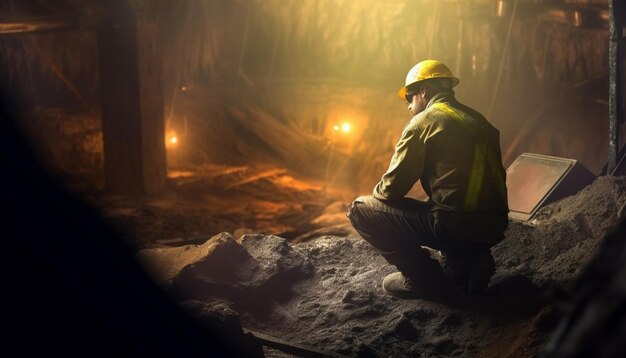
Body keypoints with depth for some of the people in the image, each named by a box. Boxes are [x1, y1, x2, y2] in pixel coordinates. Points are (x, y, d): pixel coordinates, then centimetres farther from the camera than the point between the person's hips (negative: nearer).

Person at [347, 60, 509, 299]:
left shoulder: (423, 122, -3)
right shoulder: (476, 120, 18)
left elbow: (391, 188, -5)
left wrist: (377, 194, 20)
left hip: (456, 225, -8)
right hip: (494, 226, 8)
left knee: (360, 210, 2)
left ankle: (424, 279, 2)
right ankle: (469, 260, 13)